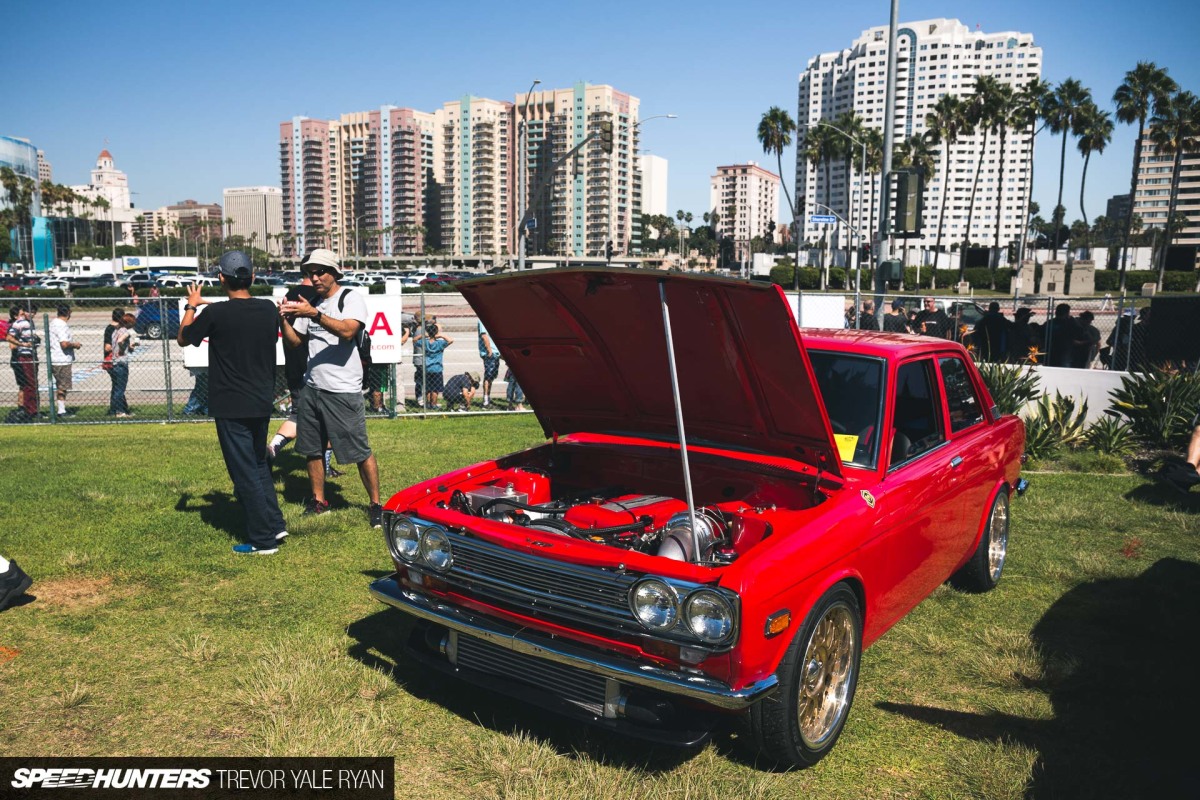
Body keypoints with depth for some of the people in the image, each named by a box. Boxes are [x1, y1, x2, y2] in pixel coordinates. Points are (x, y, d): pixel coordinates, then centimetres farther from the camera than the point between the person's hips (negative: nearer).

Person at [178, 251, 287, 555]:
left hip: (231, 407, -5)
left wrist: (191, 306, 18)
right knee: (259, 464, 22)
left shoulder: (215, 313, -15)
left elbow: (183, 339, 2)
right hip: (262, 402, 5)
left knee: (245, 472, 3)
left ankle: (263, 539, 8)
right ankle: (275, 525, 21)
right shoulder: (269, 309, -2)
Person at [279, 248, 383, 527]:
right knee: (313, 449, 13)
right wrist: (285, 320, -2)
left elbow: (347, 331, -23)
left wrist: (314, 314, -29)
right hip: (312, 387, 7)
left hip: (343, 390, -7)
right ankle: (318, 501, 26)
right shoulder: (311, 303, 15)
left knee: (360, 452, -4)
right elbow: (295, 342, 16)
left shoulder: (351, 298, -5)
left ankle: (375, 505, 7)